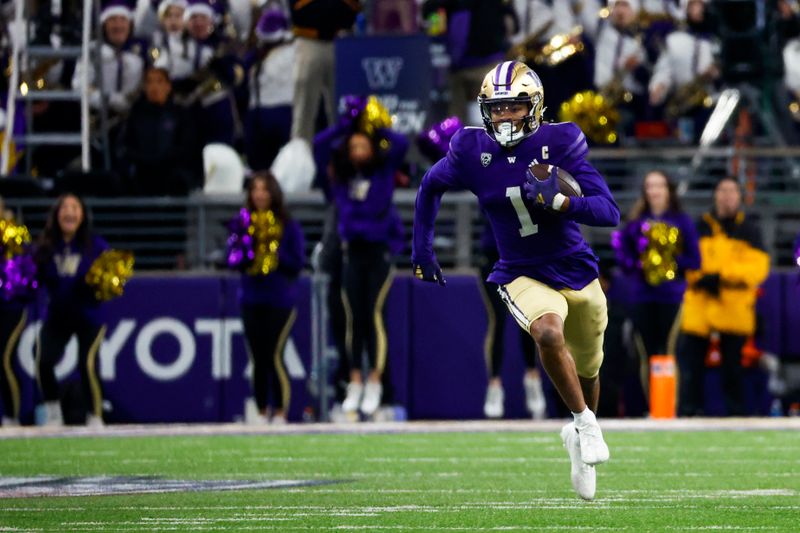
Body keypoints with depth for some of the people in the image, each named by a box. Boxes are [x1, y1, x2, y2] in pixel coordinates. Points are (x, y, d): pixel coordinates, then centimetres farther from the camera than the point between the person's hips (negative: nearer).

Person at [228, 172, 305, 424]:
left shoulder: (289, 226, 1)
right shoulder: (244, 223, 9)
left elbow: (298, 262, -2)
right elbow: (231, 259, 6)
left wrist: (274, 252, -14)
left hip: (280, 301, -3)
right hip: (251, 300, 3)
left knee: (275, 357, -9)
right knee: (258, 359, 5)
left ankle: (280, 413, -3)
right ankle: (261, 412, 12)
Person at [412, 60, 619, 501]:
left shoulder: (559, 143, -15)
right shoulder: (472, 151, -10)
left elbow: (609, 212, -19)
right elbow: (430, 187, 12)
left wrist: (559, 201, -35)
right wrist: (422, 251, 12)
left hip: (577, 271, 1)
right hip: (523, 277, -1)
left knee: (587, 369, 17)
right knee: (549, 334, -33)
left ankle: (584, 428, 47)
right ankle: (585, 426, -14)